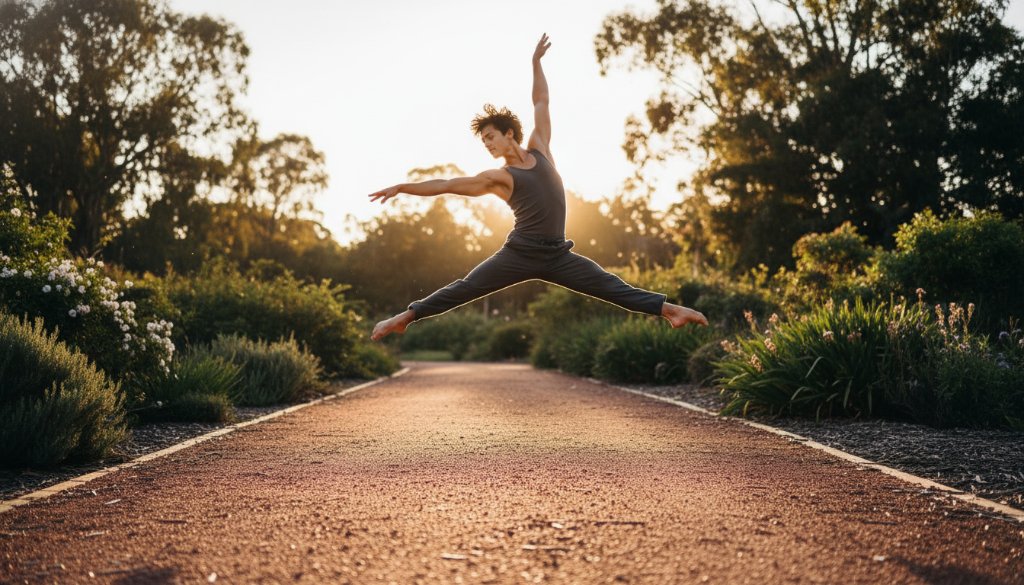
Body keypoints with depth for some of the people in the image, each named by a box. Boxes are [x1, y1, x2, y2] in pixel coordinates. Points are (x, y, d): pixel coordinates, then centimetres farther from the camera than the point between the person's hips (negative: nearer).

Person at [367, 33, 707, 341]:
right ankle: (406, 318, -3)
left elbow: (541, 102, 20)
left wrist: (536, 62, 23)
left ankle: (668, 309, -3)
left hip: (556, 255, 3)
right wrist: (402, 187, -2)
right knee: (464, 289, -5)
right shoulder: (497, 177, 5)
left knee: (610, 286, -1)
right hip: (520, 254, -2)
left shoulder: (539, 149, 12)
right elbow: (447, 185, 3)